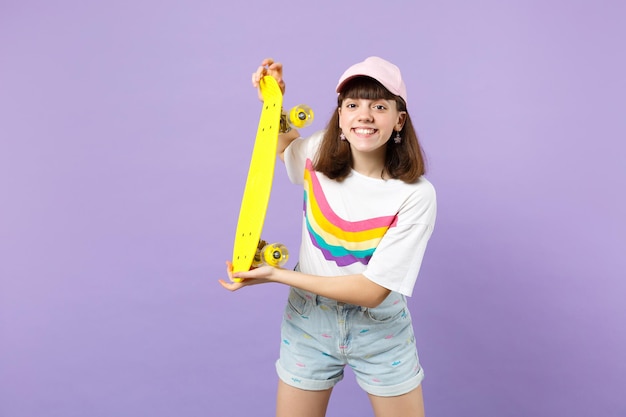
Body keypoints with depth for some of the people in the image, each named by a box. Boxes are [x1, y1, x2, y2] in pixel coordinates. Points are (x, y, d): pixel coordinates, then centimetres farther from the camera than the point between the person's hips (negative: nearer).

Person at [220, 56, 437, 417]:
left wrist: (276, 275, -22)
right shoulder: (320, 155, -12)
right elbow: (286, 145, 15)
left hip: (380, 330, -2)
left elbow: (372, 291, -23)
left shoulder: (416, 195, -22)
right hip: (309, 321, 2)